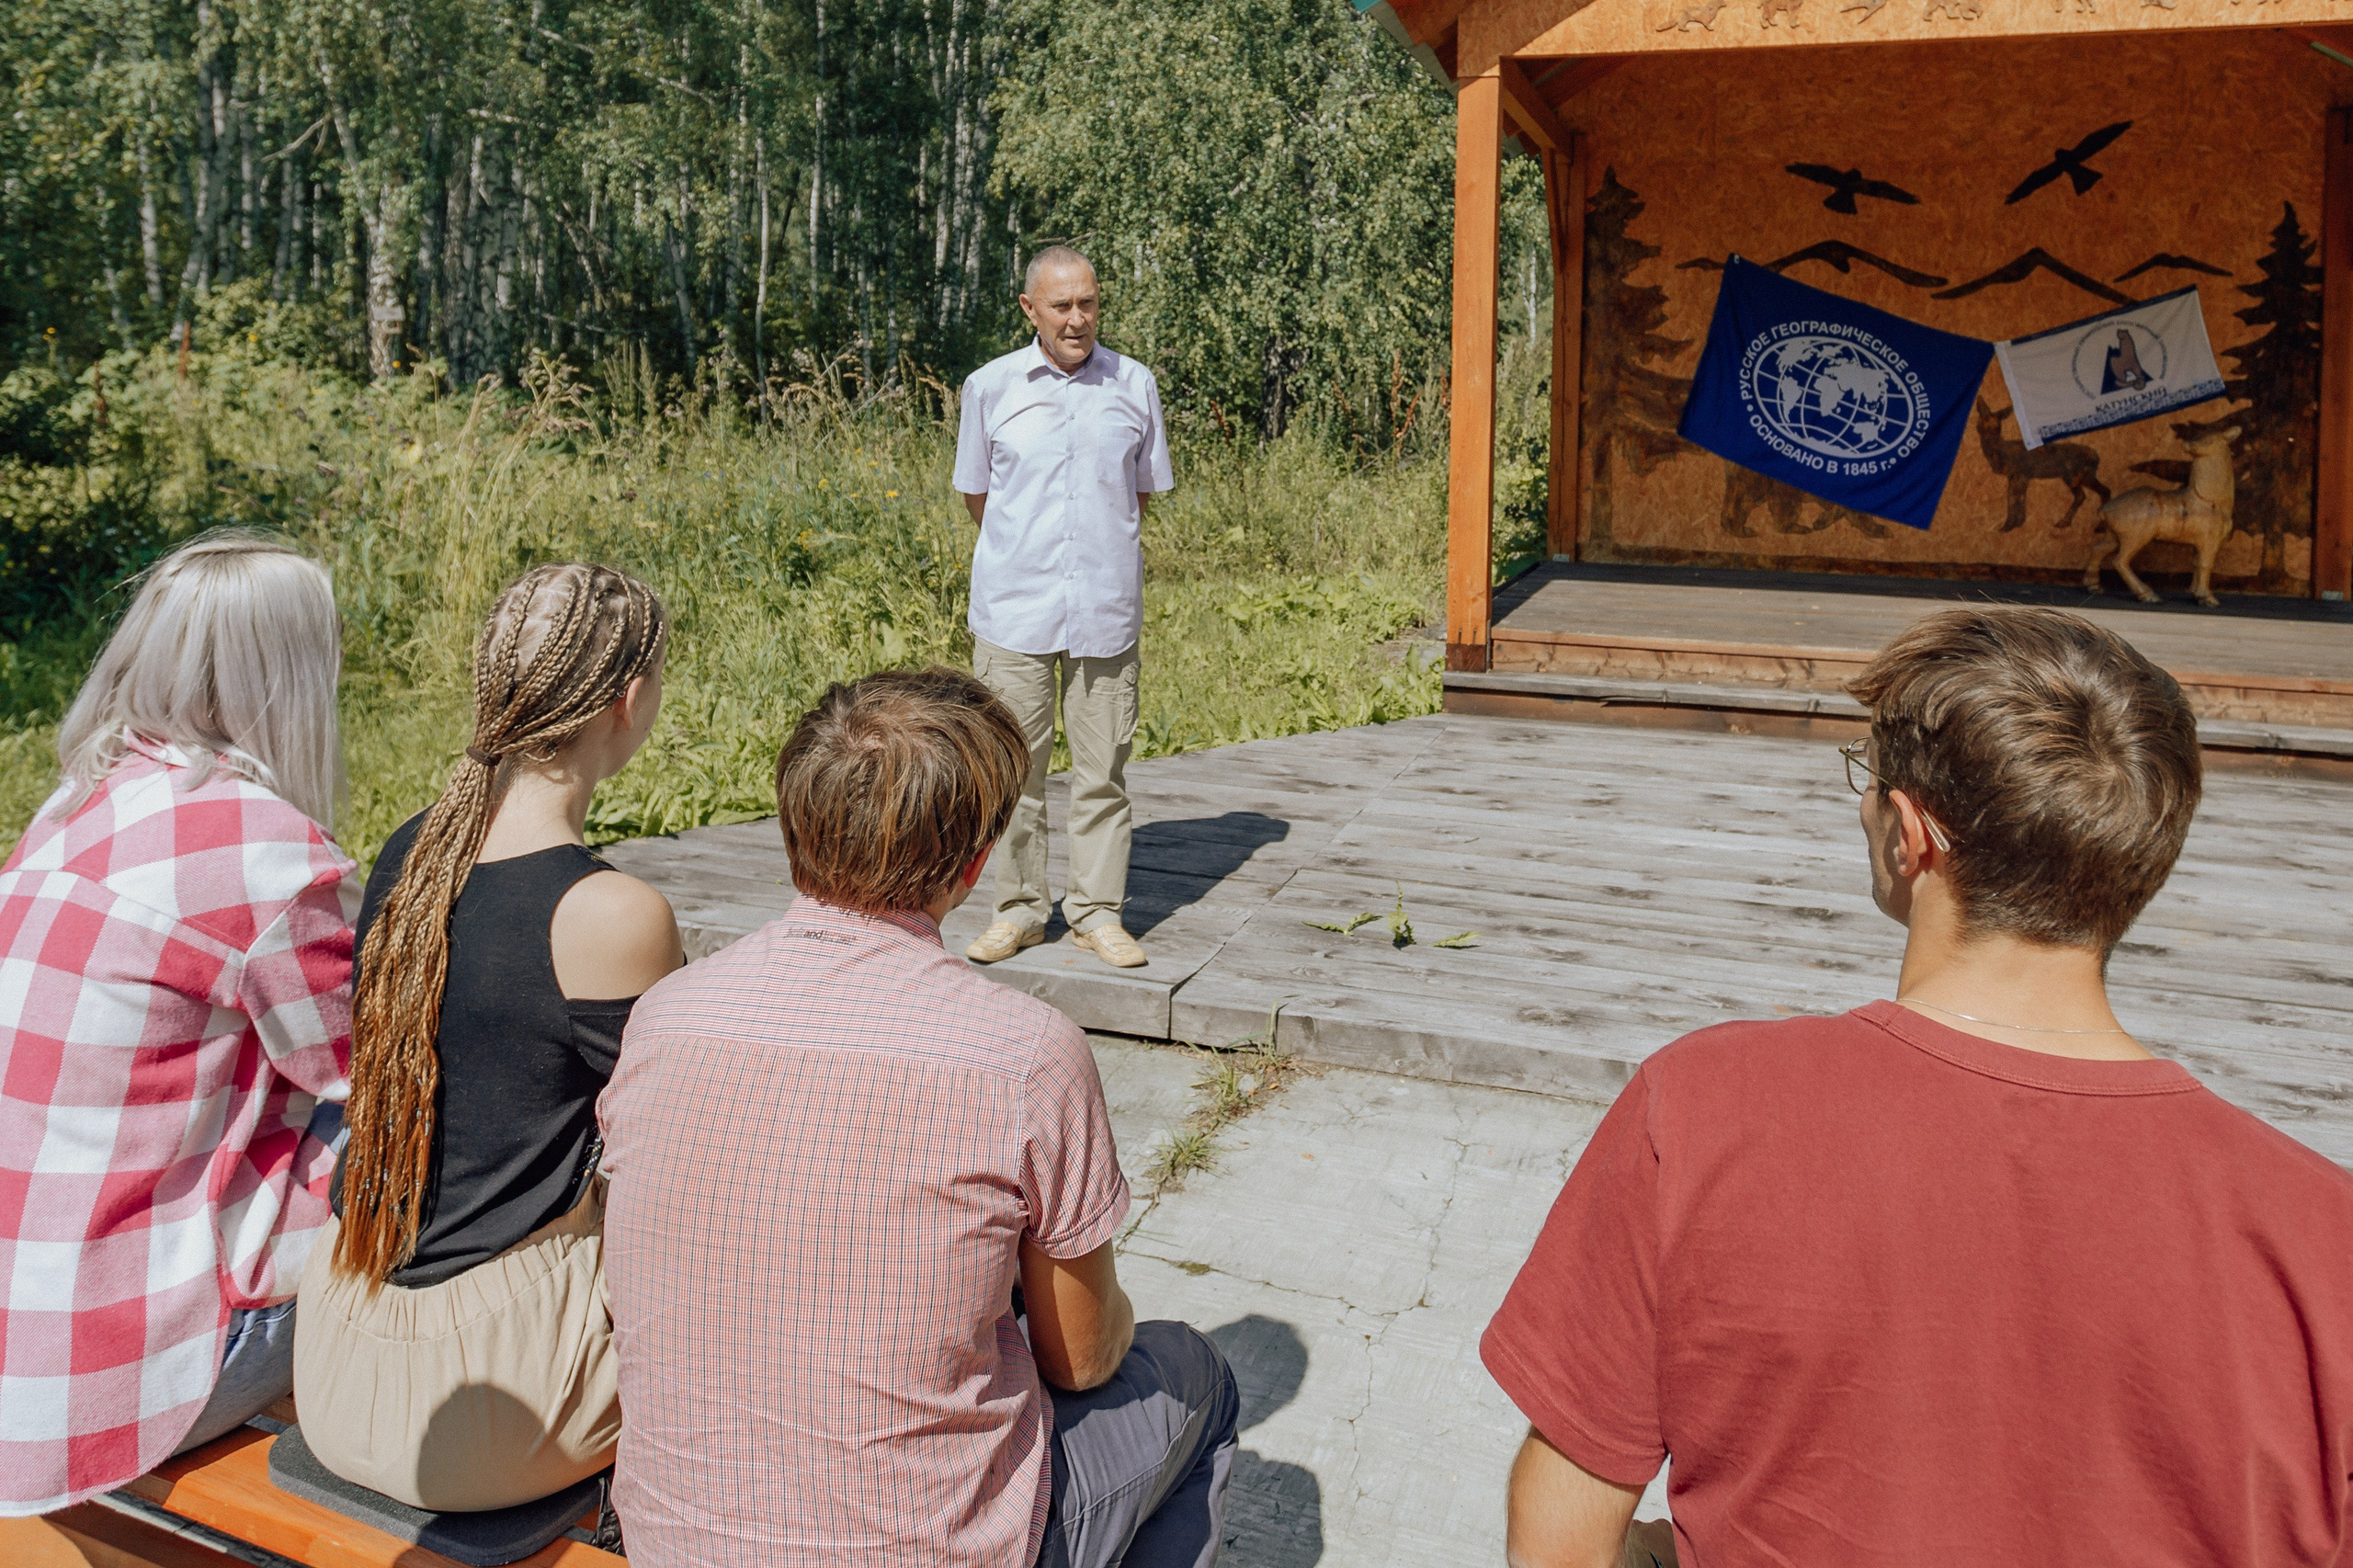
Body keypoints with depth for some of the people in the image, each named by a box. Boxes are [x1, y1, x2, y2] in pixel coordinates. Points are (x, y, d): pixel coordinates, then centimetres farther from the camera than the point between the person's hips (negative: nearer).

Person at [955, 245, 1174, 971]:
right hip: (1013, 605, 0)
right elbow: (976, 494, 13)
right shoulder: (989, 387, 2)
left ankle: (1098, 911, 15)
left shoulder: (1134, 385, 4)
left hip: (1107, 606, 0)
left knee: (1103, 767, 4)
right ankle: (1020, 909, 18)